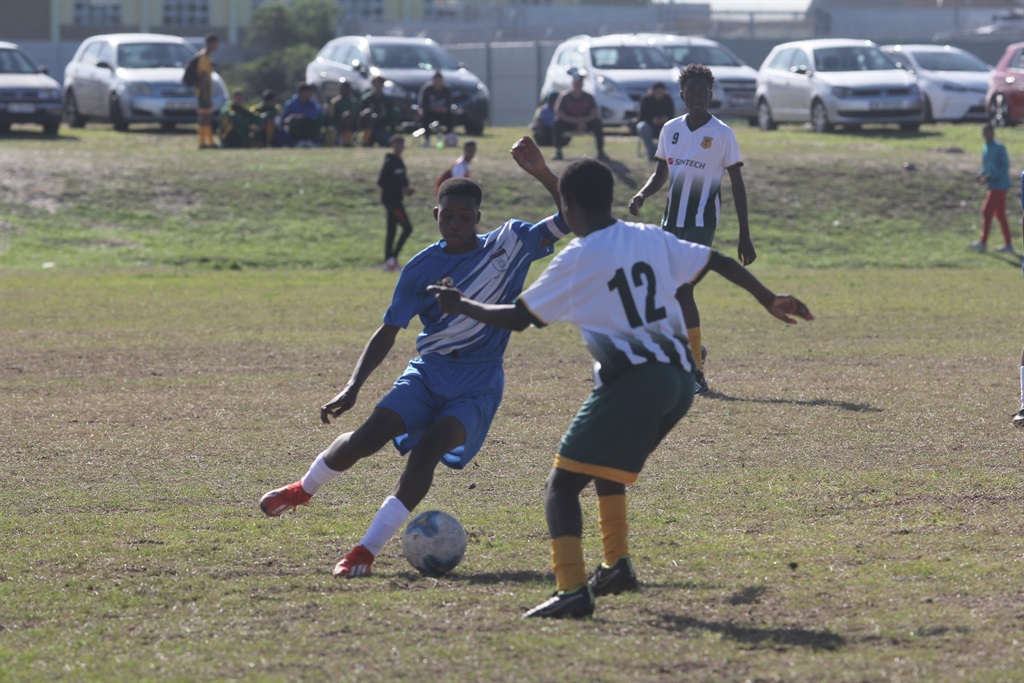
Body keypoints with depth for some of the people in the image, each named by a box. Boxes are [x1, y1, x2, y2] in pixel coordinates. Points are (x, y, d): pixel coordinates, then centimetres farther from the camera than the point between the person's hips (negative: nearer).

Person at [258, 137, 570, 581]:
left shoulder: (509, 243, -4)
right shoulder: (421, 269, -2)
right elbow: (387, 333, 1)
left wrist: (542, 174, -26)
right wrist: (353, 388, -10)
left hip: (478, 386, -2)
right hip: (428, 373, 2)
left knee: (427, 450, -24)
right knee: (369, 436, -15)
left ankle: (367, 551, -22)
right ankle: (303, 489, 16)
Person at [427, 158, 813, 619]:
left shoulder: (576, 260, -3)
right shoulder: (652, 239, 14)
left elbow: (518, 318, 1)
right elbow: (719, 262, 18)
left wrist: (461, 306, 16)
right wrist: (768, 299, 28)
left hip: (631, 382, -8)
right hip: (681, 378, 8)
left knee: (562, 485, -5)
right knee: (605, 468, 31)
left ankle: (572, 590, -20)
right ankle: (617, 564, 29)